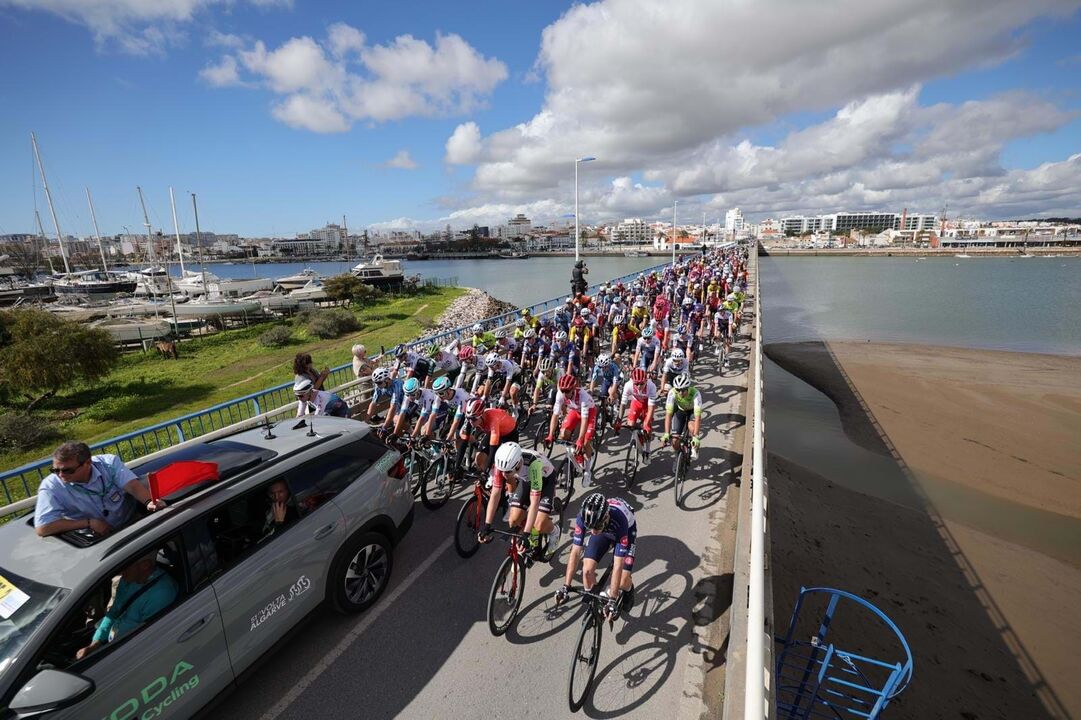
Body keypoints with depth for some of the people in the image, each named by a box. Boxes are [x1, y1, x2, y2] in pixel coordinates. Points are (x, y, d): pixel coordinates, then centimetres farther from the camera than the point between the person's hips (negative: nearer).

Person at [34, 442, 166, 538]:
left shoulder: (109, 463, -12)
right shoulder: (51, 487, -12)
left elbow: (133, 485, -25)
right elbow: (42, 528, -15)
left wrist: (149, 502, -45)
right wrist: (89, 523, -20)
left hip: (132, 524, 0)